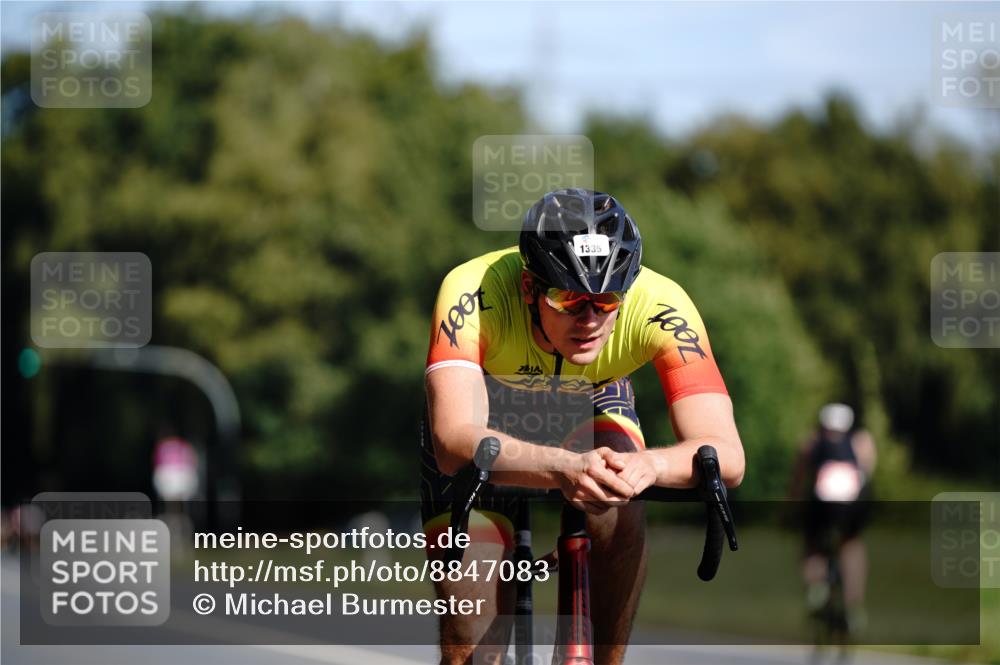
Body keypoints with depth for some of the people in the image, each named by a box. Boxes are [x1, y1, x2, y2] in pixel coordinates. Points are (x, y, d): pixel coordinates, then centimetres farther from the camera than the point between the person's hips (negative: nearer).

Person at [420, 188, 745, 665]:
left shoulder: (659, 306, -36)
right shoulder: (475, 294, -40)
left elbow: (727, 455, -42)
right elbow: (454, 442, -52)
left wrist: (650, 465, -64)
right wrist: (564, 468, -70)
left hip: (591, 404, 2)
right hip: (488, 419, -1)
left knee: (617, 510, -31)